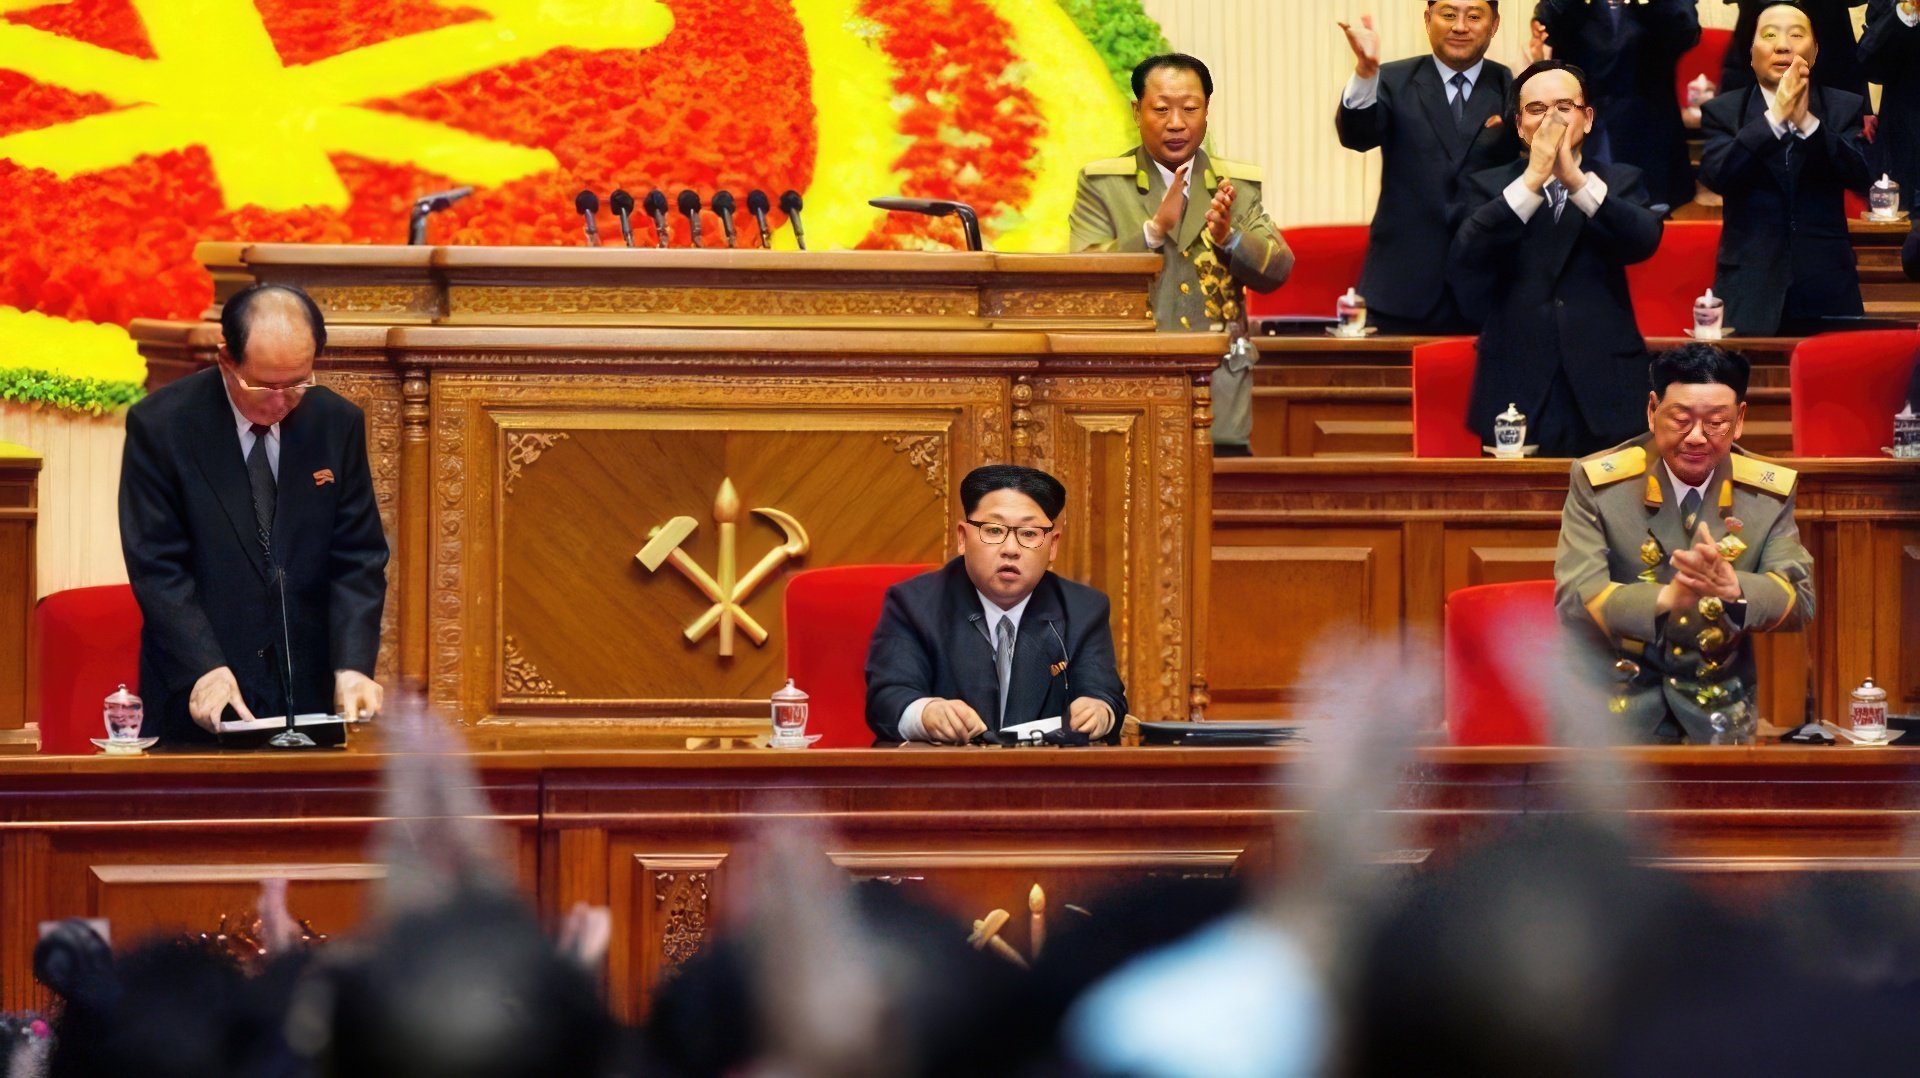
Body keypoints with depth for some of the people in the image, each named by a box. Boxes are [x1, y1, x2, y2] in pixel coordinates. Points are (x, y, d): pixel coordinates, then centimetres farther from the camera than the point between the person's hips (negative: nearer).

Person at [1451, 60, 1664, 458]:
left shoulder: (1620, 183, 11)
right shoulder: (1487, 188, 10)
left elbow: (1645, 241, -9)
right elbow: (1466, 260, -9)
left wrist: (1576, 180, -19)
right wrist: (1531, 180, -17)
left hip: (1605, 394, 0)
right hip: (1518, 400, 0)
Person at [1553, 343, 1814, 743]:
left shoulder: (1770, 491, 1)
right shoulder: (1596, 482, -6)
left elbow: (1798, 601, -6)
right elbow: (1573, 598, -16)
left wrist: (1732, 587, -29)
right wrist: (1665, 597, -35)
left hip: (1718, 701, 2)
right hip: (1618, 692, -2)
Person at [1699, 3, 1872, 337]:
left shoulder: (1845, 108, 8)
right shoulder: (1722, 111, 6)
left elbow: (1859, 175, -7)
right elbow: (1716, 176, -11)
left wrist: (1808, 122, -21)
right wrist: (1774, 117, -21)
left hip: (1825, 289, 1)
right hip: (1750, 292, -1)